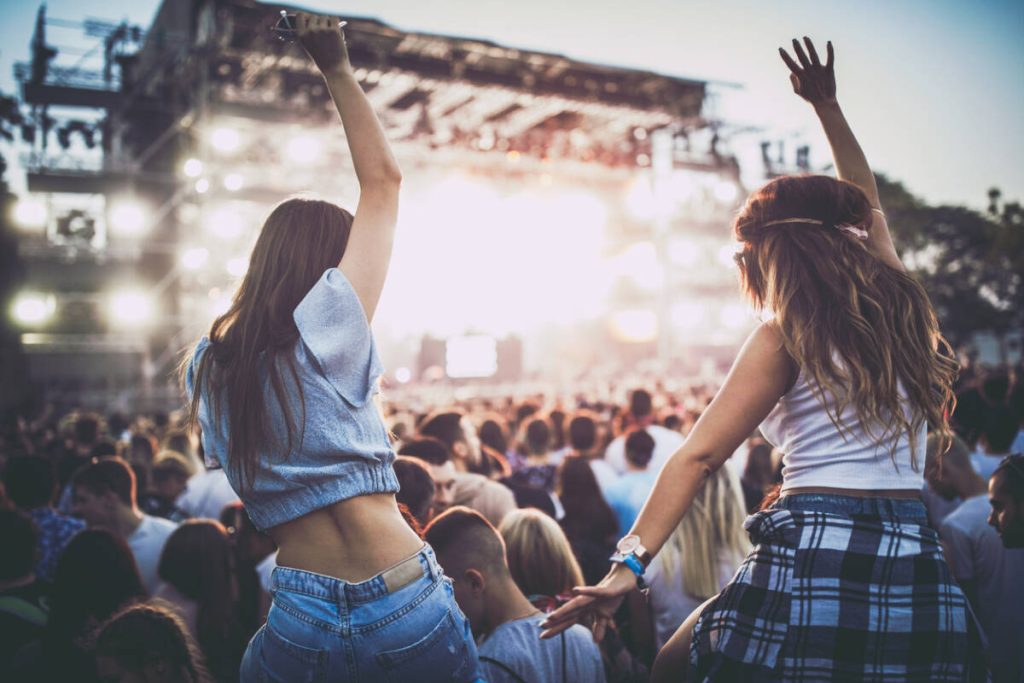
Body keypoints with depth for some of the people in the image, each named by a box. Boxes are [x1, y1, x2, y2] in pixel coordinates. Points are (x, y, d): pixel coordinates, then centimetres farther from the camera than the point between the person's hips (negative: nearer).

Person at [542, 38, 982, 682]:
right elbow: (866, 203, 28)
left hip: (814, 555, -6)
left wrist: (630, 564, -11)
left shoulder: (786, 336, -5)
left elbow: (698, 457, -11)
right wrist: (828, 106, 39)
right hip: (919, 564, 6)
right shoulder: (897, 304, 10)